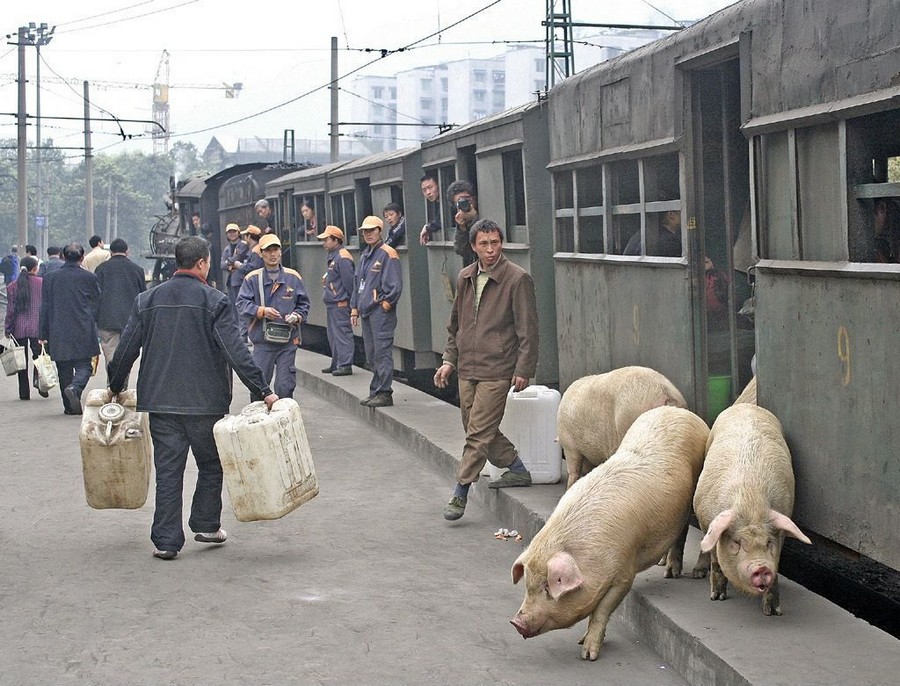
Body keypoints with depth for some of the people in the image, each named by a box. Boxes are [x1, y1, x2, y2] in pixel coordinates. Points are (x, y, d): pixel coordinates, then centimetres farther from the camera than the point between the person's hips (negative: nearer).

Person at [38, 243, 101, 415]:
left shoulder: (50, 278, 4)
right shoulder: (89, 278, -1)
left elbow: (45, 307, 5)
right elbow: (96, 305, 4)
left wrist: (44, 334, 9)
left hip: (58, 333, 2)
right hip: (83, 333, -2)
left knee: (64, 370, 10)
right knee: (83, 367, 4)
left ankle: (70, 406, 10)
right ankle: (74, 388, -25)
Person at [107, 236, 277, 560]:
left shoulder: (147, 300, 5)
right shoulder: (214, 301, -7)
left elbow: (126, 350, 8)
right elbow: (235, 351, -14)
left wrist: (115, 388, 22)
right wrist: (262, 390, -12)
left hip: (160, 400, 3)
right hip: (205, 401, -3)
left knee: (167, 470, 5)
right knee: (211, 465, 16)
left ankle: (166, 541, 4)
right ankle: (206, 524, 24)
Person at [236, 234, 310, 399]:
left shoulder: (293, 277, 9)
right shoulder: (252, 279, 4)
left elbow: (304, 304, 14)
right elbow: (242, 304, -3)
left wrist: (297, 316, -7)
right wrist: (262, 311, -18)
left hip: (288, 342, 1)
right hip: (262, 341, -1)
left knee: (285, 387, 0)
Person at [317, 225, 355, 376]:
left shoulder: (342, 257, -16)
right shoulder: (333, 256, 16)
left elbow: (349, 281, -18)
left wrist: (352, 300, -15)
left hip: (340, 304, -11)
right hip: (332, 304, 11)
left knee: (342, 334, -9)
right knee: (333, 335, 17)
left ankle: (345, 365, -9)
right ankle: (336, 364, 25)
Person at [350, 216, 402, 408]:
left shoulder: (387, 254, -8)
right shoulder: (364, 255, 18)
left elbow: (395, 284, -13)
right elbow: (358, 282, 24)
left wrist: (386, 303, -13)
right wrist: (355, 307, 18)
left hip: (381, 311, -9)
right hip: (366, 312, 9)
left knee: (382, 352, -9)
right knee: (371, 355, 12)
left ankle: (384, 393, -8)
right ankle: (375, 392, 19)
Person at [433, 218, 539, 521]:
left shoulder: (517, 279, -8)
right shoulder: (465, 278, 11)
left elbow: (528, 329, -8)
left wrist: (523, 369, -10)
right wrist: (449, 360, 14)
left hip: (496, 371, -7)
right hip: (467, 369, 7)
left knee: (479, 433, -8)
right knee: (476, 428, 12)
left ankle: (460, 493, -3)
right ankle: (518, 470, 28)